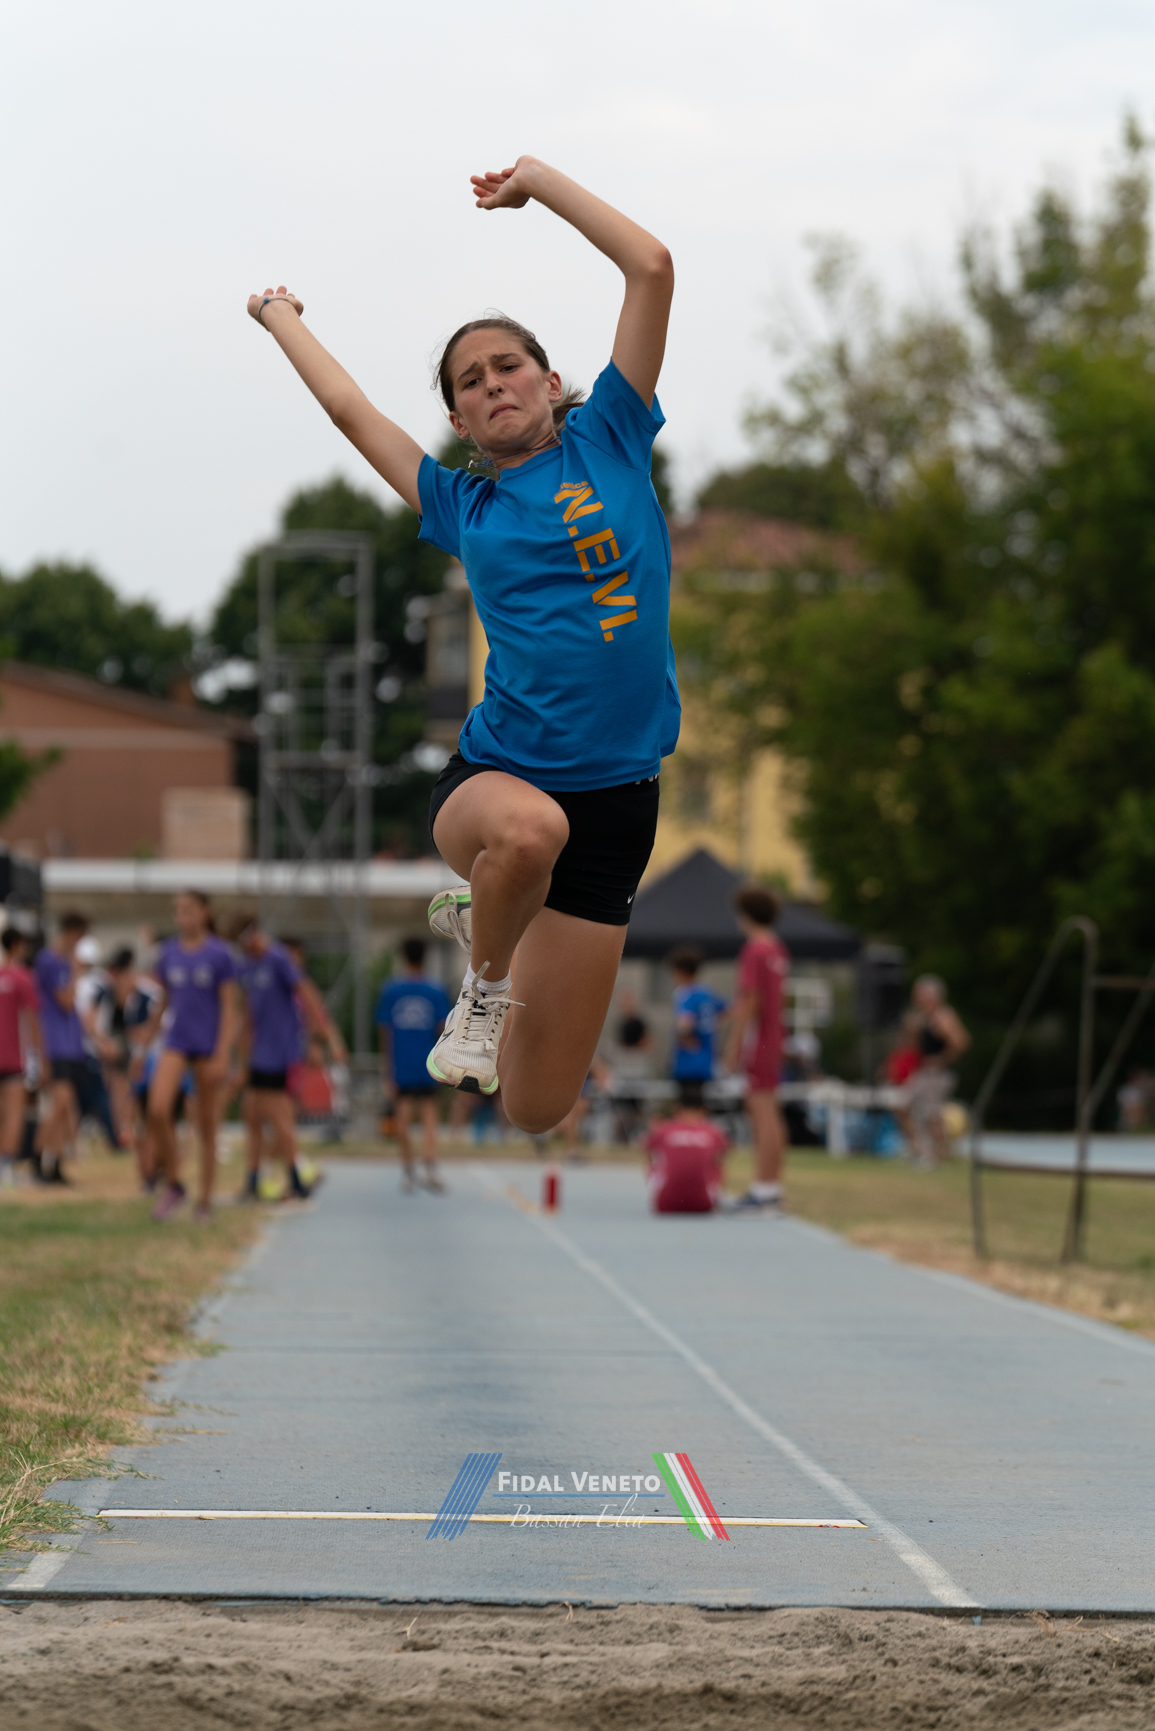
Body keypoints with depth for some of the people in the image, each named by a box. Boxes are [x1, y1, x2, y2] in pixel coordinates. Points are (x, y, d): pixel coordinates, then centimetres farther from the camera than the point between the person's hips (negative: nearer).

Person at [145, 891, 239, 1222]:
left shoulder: (219, 955, -5)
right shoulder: (168, 953, 6)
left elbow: (229, 1009, -6)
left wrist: (221, 1056, -13)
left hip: (209, 1047, -3)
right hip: (176, 1043, 3)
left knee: (207, 1127, 4)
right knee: (158, 1109, -19)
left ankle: (205, 1201, 14)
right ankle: (172, 1184, -3)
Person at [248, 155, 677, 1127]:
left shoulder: (608, 444, 8)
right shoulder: (462, 507, 11)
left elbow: (652, 268, 3)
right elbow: (352, 410, 25)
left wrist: (537, 181, 9)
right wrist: (283, 319, 38)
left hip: (615, 795, 0)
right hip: (494, 778, 0)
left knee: (537, 1110, 2)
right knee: (529, 826, -43)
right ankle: (485, 983, -9)